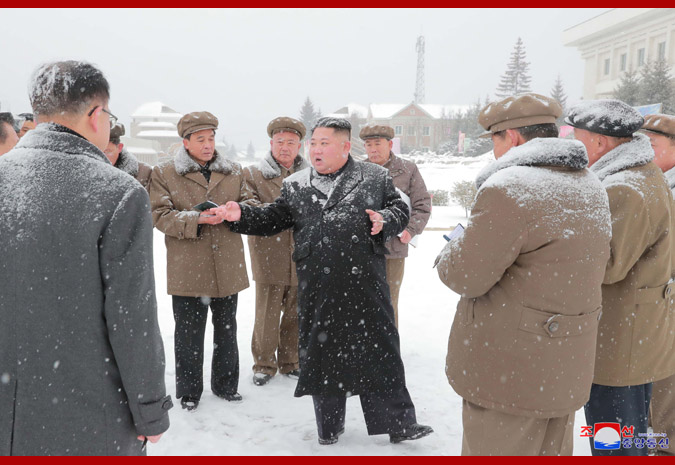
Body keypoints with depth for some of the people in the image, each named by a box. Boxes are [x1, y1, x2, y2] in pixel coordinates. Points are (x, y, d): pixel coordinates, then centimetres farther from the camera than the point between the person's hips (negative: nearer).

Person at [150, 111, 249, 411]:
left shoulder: (233, 171, 11)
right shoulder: (164, 173, 0)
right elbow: (159, 215, -7)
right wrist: (198, 219, -20)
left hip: (227, 268, 4)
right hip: (187, 269, -3)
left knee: (226, 329, 15)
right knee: (188, 334, 6)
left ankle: (226, 385, 31)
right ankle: (188, 392, 23)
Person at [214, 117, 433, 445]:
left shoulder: (374, 178, 4)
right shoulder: (295, 186, 9)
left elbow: (400, 209, 10)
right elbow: (272, 220, 13)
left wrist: (386, 220, -10)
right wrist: (240, 216, -2)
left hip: (366, 287, -1)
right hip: (318, 292, 2)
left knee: (381, 353, 5)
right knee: (321, 355, 11)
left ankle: (399, 423, 21)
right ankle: (329, 425, 30)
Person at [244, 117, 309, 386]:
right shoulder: (253, 175, 2)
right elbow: (249, 211, -10)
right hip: (269, 260, -2)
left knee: (296, 314, 12)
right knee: (267, 316, 4)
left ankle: (290, 362, 30)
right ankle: (264, 364, 23)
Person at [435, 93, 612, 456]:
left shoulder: (509, 188, -21)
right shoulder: (590, 187, 8)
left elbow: (466, 276, -18)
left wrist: (452, 251, 3)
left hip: (509, 368, -8)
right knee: (552, 449, 23)